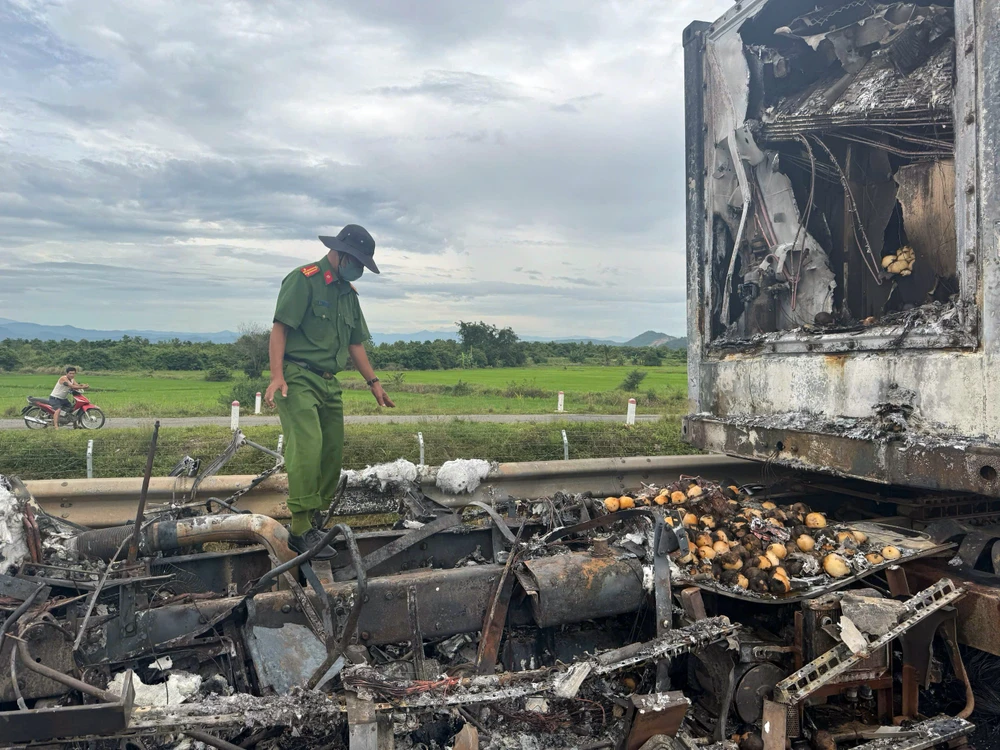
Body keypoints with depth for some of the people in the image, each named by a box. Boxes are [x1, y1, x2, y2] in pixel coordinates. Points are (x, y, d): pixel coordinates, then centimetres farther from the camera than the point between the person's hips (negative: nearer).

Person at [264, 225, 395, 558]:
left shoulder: (348, 293, 19)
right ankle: (301, 530, -15)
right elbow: (280, 328, -13)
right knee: (307, 447, -19)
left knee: (332, 453, 6)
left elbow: (355, 343, 22)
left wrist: (374, 382, 17)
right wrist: (277, 375, -23)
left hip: (329, 383, 9)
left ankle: (311, 523, 15)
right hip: (298, 378, -8)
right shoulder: (303, 280, -6)